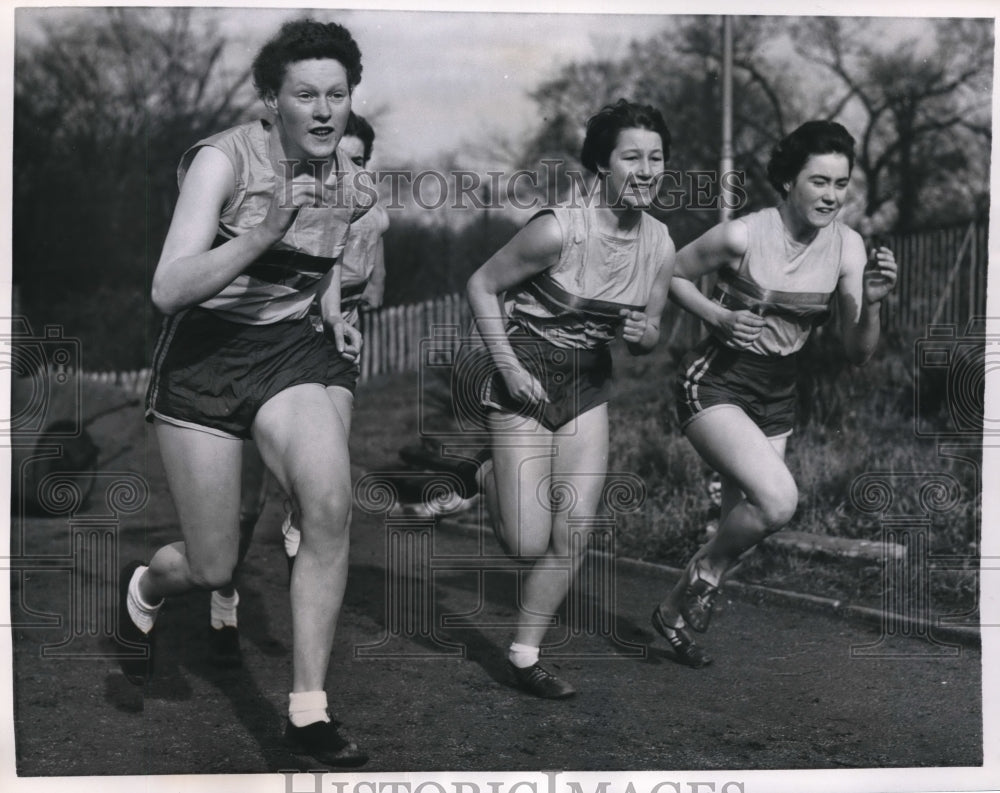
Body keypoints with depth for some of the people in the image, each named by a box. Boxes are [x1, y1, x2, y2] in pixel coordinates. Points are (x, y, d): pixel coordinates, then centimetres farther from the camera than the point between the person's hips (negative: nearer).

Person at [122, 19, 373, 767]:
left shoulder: (350, 184, 1)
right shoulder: (224, 159, -16)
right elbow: (168, 289, -26)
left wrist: (336, 317, 6)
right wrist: (262, 233, -38)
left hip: (294, 349, 4)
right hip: (207, 352, -4)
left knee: (331, 507, -24)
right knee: (213, 569, 1)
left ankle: (308, 712, -11)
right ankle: (144, 587, 40)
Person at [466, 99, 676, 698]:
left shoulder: (661, 245, -5)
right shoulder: (560, 229, -22)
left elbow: (647, 336, 8)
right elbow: (482, 285, -11)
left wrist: (647, 334, -15)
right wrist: (507, 366, -17)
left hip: (589, 384, 5)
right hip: (525, 378, -5)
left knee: (574, 536, 1)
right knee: (529, 545, -6)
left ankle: (525, 654, 19)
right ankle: (495, 482, 28)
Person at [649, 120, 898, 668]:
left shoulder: (848, 247, -7)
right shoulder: (742, 236, -19)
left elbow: (857, 354, -4)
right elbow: (672, 275, -2)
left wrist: (871, 304, -22)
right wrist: (717, 316, -17)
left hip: (776, 398, 6)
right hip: (715, 385, -5)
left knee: (742, 528, 11)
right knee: (779, 498, -26)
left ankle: (676, 610, 36)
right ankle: (706, 571, 1)